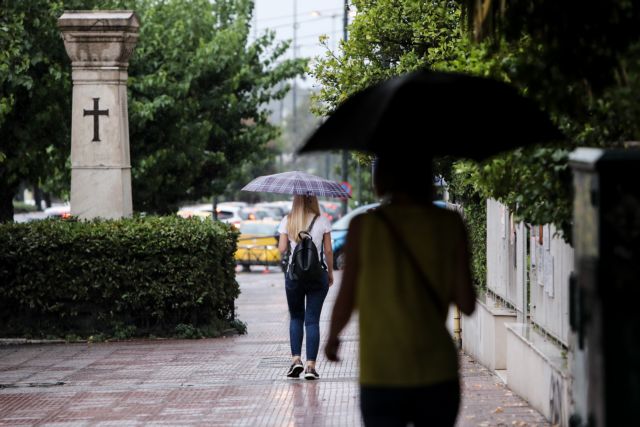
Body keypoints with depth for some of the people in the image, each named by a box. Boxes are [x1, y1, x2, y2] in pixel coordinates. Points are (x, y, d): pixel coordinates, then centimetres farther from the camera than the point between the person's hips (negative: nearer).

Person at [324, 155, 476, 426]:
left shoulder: (363, 226, -6)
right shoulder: (449, 224, -3)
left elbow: (346, 301, -2)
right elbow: (467, 304, -3)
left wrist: (332, 338, 17)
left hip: (380, 378, -1)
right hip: (437, 376, 1)